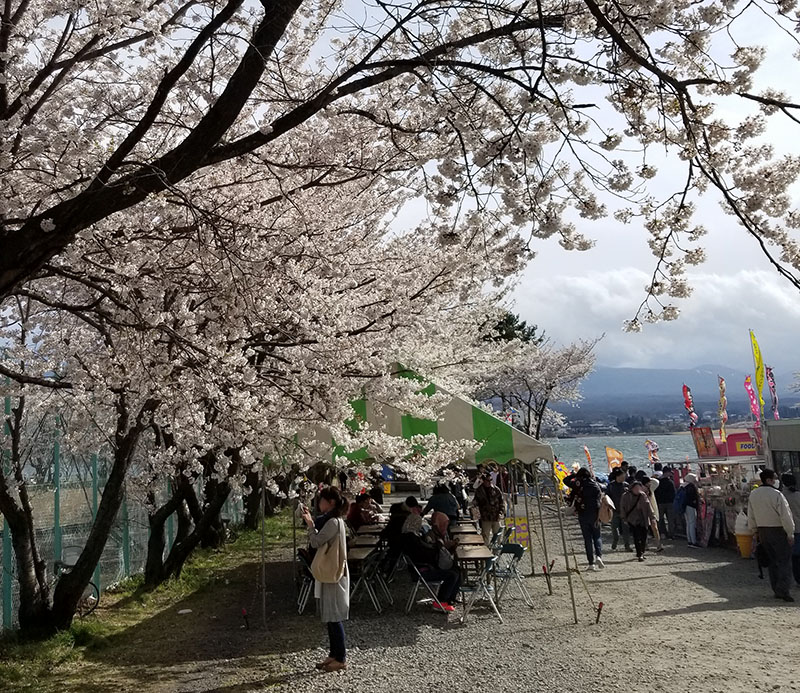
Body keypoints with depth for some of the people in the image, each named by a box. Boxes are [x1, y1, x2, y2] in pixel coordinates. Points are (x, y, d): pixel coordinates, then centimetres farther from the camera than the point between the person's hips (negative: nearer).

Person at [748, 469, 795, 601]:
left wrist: (755, 531, 20)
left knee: (773, 561, 14)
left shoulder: (753, 495, 6)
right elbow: (785, 516, -16)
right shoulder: (776, 494, -16)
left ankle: (777, 590, 16)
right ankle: (783, 589, -12)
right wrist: (790, 533, -10)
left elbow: (751, 517, 12)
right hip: (778, 531, -7)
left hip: (762, 532, 7)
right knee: (785, 561, -2)